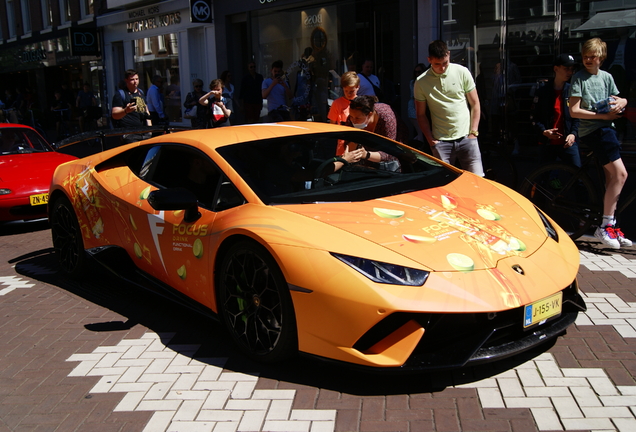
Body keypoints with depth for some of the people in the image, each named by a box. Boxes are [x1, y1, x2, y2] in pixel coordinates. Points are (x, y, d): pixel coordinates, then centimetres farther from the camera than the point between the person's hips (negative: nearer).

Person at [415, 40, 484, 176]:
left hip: (466, 137, 1)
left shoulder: (462, 72, 0)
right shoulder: (421, 82, -2)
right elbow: (421, 115, 6)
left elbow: (475, 104, 6)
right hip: (441, 141, 0)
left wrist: (473, 132, -1)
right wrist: (430, 139, -3)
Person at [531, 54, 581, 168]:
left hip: (568, 142, 0)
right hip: (548, 143, 0)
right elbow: (534, 117, 2)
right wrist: (543, 131, -14)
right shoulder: (543, 92, 1)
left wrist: (573, 134, -11)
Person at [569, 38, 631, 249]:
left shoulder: (607, 77, 14)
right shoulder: (579, 77, -3)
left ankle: (611, 226, 13)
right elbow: (574, 111, -11)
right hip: (592, 130, -7)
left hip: (607, 129, 7)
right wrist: (603, 115, -16)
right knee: (620, 174, -17)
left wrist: (621, 102, -2)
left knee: (612, 178, 5)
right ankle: (605, 226, -12)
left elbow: (617, 100, 22)